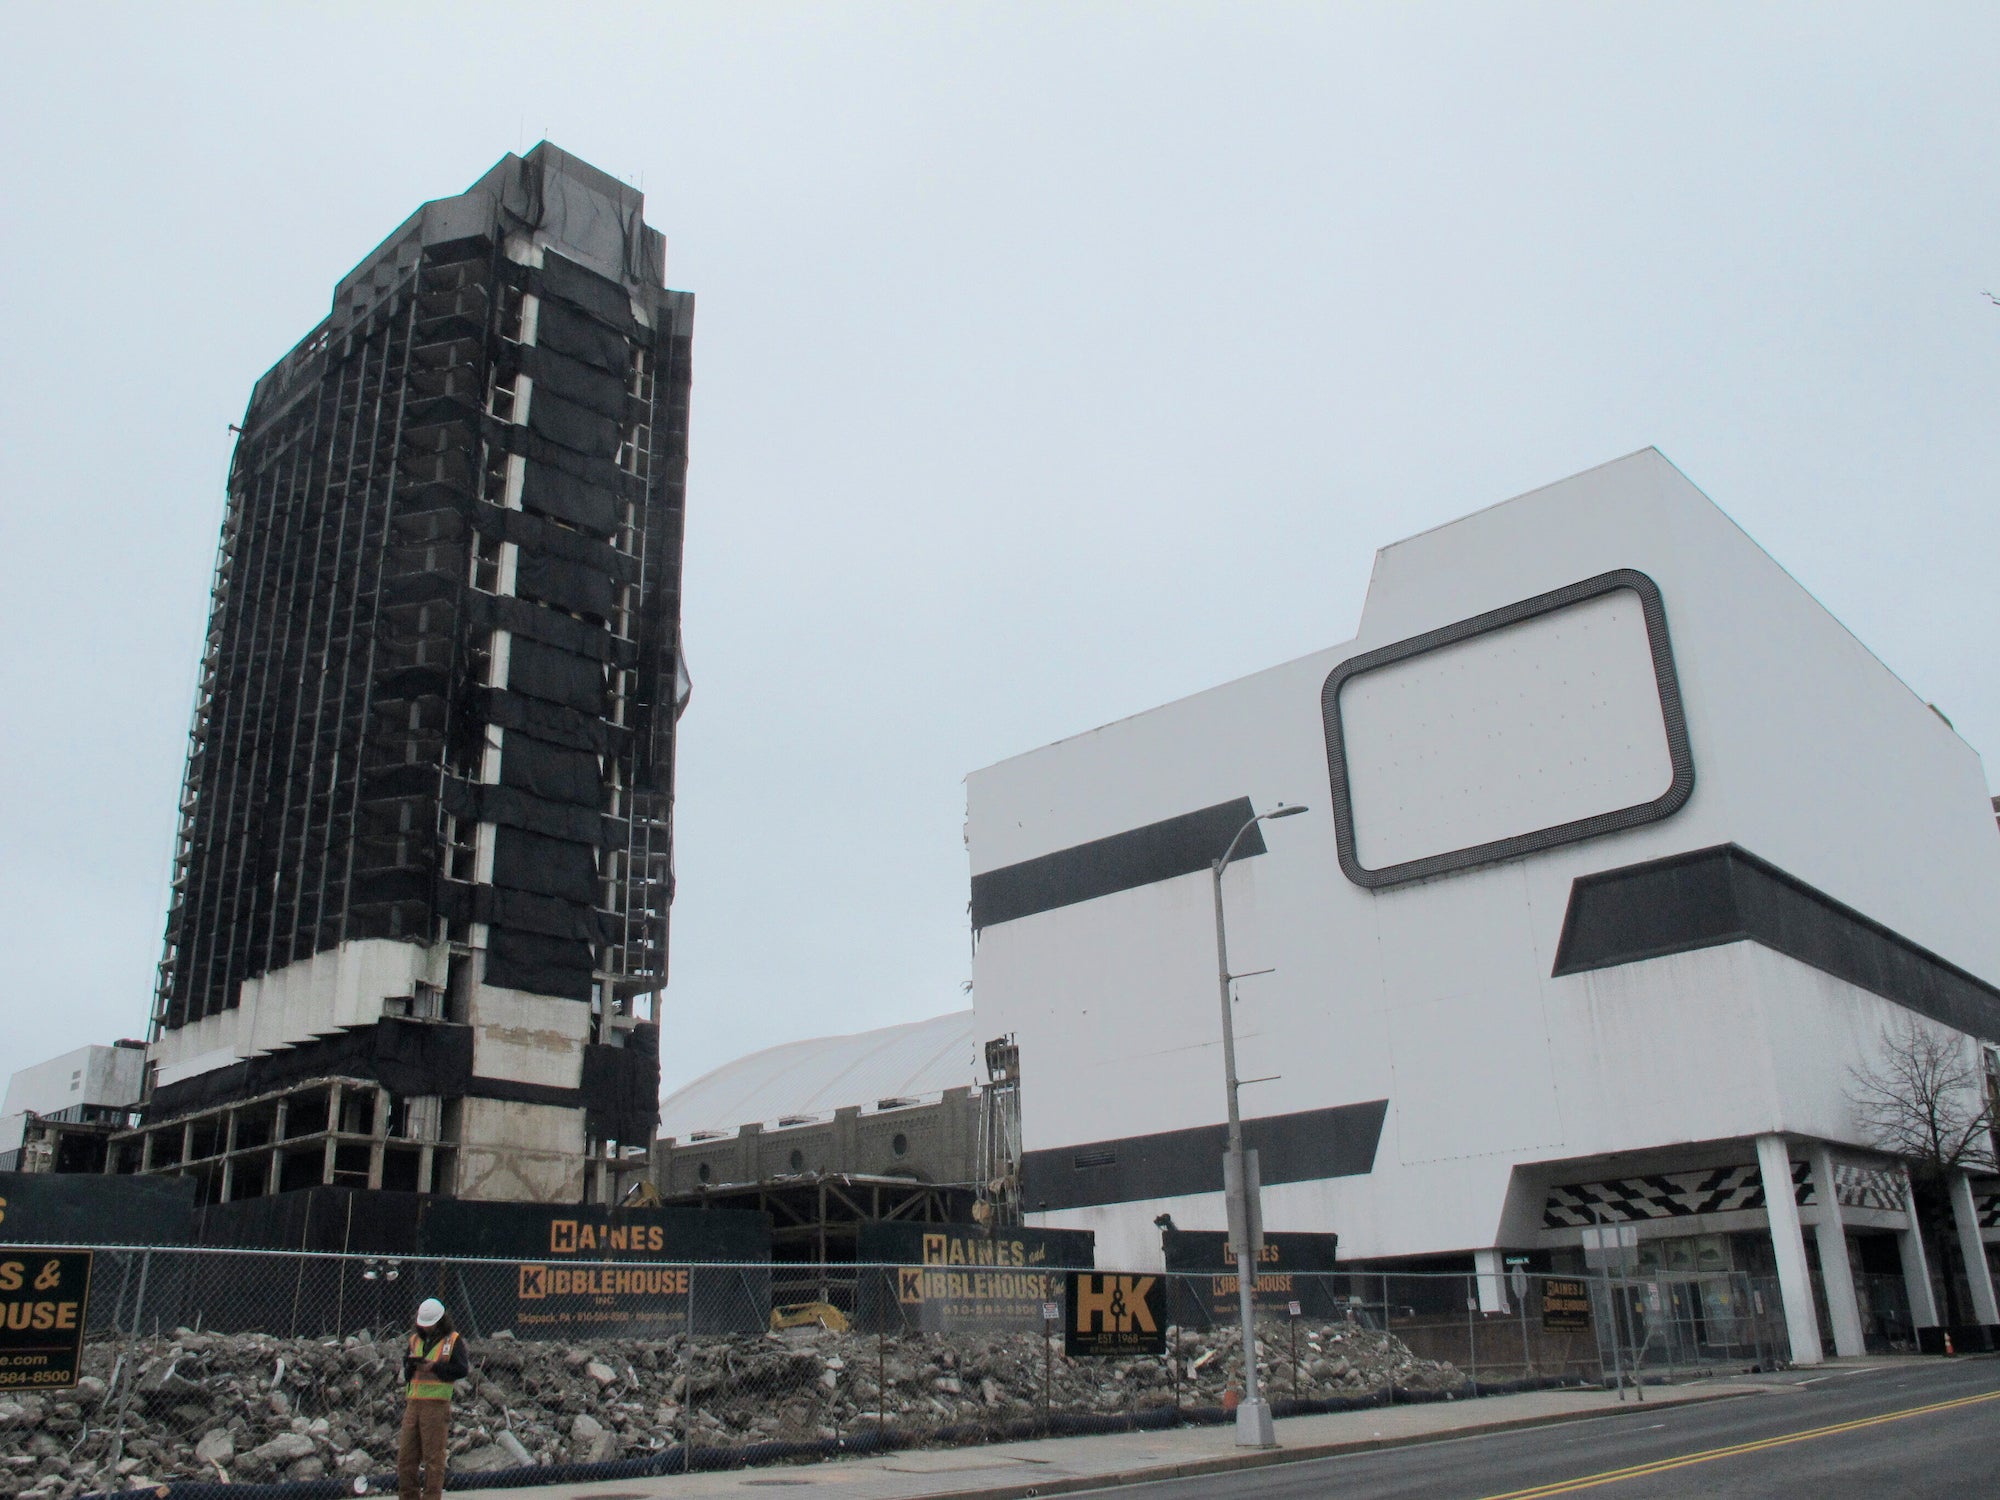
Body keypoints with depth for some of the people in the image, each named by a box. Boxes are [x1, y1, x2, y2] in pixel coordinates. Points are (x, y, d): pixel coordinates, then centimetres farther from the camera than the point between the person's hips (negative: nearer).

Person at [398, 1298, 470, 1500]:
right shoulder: (415, 1339, 18)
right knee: (405, 1454, 6)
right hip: (413, 1403, 6)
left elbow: (462, 1369, -8)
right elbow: (405, 1372, 18)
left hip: (437, 1403, -5)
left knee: (433, 1456, -3)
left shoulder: (453, 1340, 0)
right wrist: (410, 1363, -5)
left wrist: (433, 1367, -12)